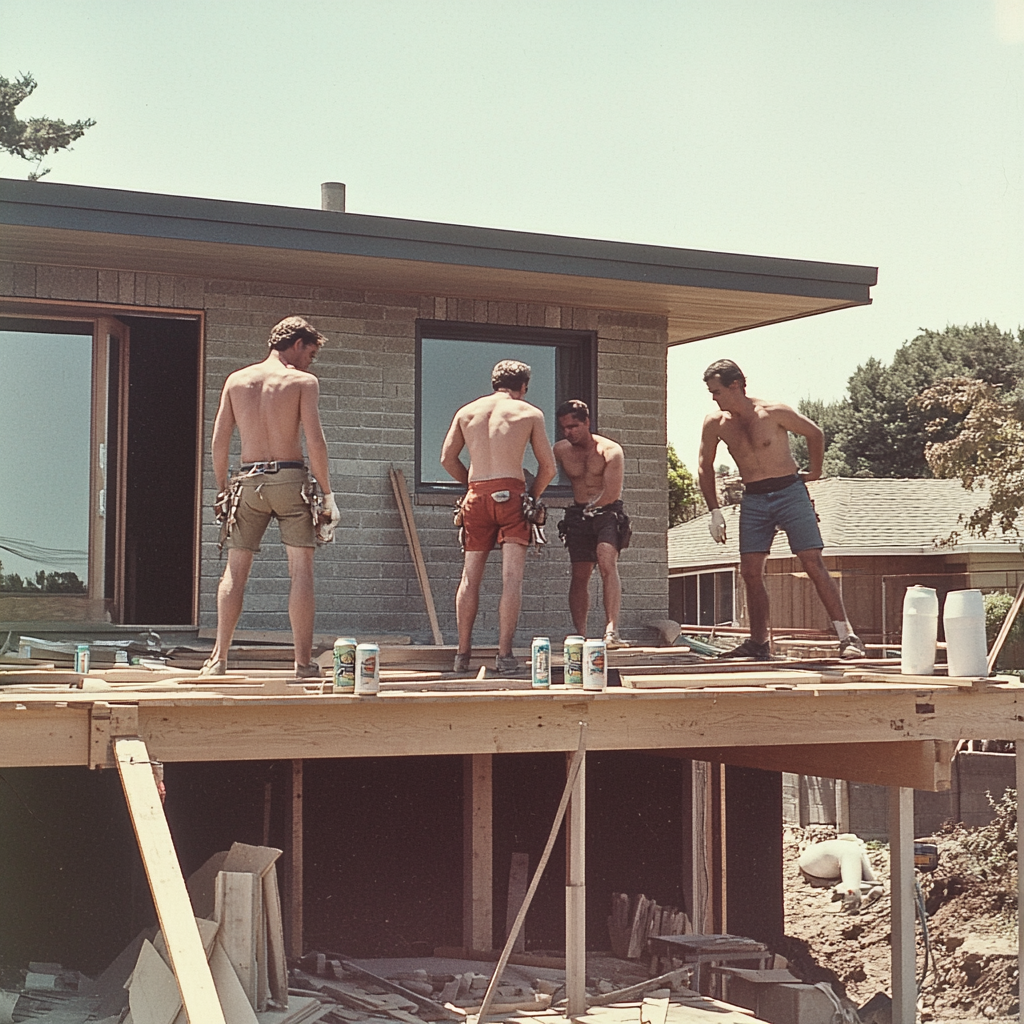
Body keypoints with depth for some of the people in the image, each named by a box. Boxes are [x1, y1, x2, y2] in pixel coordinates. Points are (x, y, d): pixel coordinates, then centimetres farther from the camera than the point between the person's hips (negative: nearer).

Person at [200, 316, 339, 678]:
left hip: (248, 482, 3)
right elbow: (315, 441, -8)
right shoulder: (303, 381, -1)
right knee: (301, 569, 2)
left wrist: (221, 487, 17)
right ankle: (303, 662, 0)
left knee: (235, 570, 9)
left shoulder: (236, 380, 10)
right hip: (290, 478, -3)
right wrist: (328, 494, -2)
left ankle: (218, 658, 6)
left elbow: (219, 439, 8)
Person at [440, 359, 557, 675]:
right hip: (510, 493, -3)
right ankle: (505, 655, -11)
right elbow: (548, 467, 7)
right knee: (512, 577, -5)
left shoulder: (466, 412, 14)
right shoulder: (530, 413, 7)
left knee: (470, 576, 10)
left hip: (476, 495, 3)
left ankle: (463, 654, 13)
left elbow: (447, 458, 12)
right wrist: (532, 497, 20)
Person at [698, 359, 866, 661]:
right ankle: (758, 642, 12)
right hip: (753, 500, 4)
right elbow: (705, 467, 13)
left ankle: (847, 637, -10)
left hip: (789, 492, -4)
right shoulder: (715, 424, -1)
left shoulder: (773, 413, -12)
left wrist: (815, 472, 7)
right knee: (750, 572, 0)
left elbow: (815, 433, 4)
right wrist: (714, 511, 9)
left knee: (814, 565, -9)